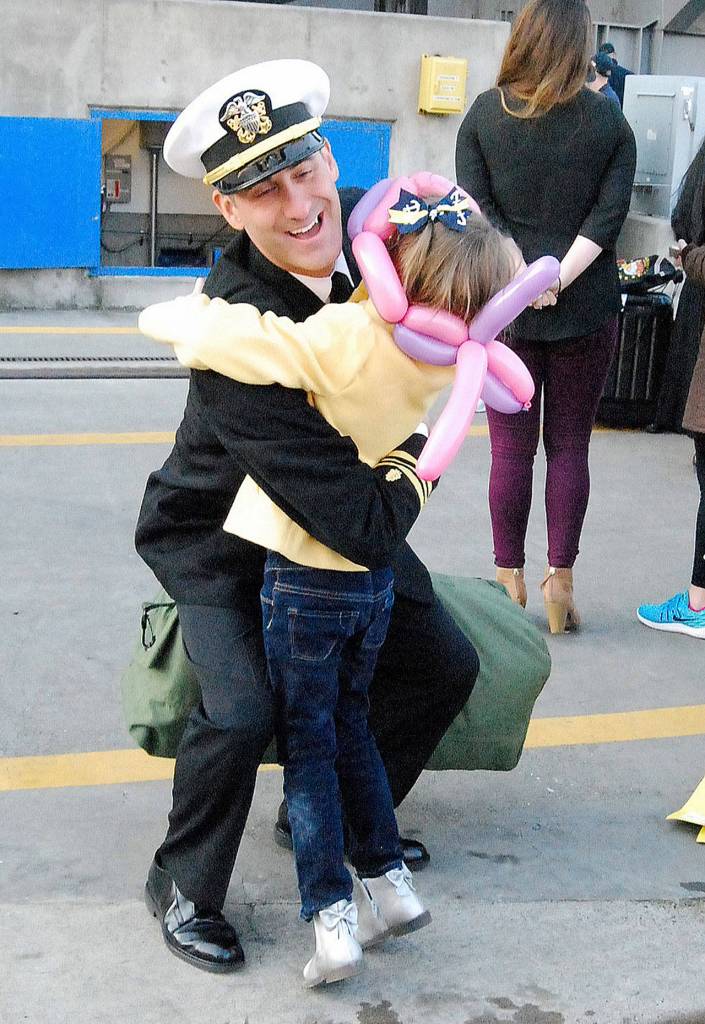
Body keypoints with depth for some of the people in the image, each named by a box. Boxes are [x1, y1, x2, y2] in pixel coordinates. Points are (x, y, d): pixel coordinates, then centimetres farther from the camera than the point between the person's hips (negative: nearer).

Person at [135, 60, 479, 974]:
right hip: (221, 542, -7)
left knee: (445, 666, 9)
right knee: (242, 711, -26)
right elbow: (368, 527, -38)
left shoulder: (366, 223, -18)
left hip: (336, 522, 7)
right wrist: (412, 461, -20)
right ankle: (183, 887, 5)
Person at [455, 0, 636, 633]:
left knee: (512, 449, 7)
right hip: (586, 311, 0)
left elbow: (476, 209, -8)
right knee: (570, 448, 8)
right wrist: (557, 279, -12)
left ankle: (510, 582, 12)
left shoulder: (484, 115, -1)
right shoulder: (610, 122, 0)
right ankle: (560, 582, 9)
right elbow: (609, 215, -8)